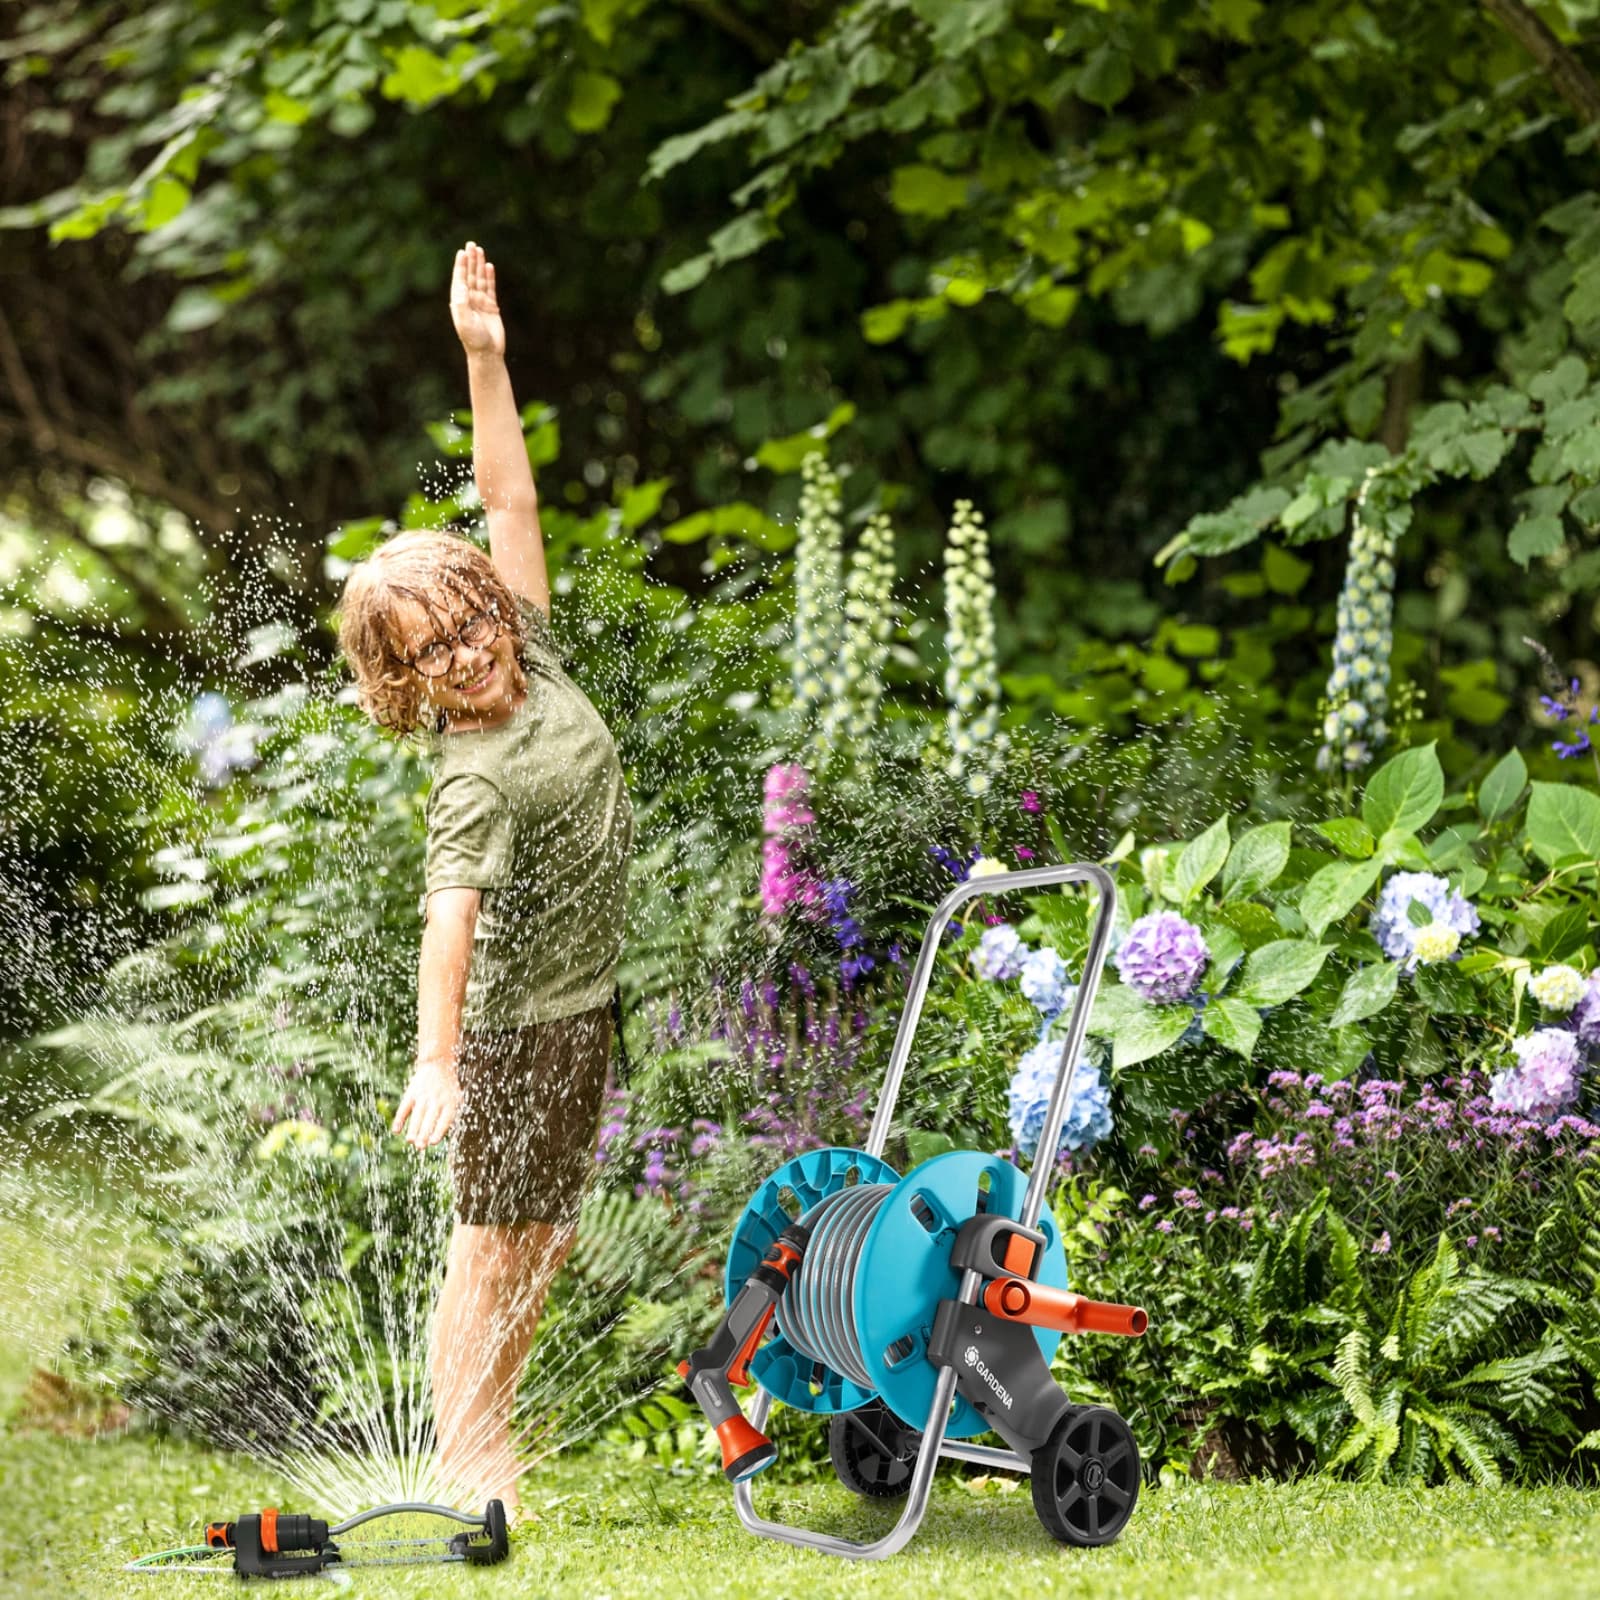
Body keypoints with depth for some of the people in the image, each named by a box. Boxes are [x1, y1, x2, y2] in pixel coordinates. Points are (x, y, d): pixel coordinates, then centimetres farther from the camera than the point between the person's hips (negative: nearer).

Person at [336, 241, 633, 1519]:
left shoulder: (534, 662, -3)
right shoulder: (475, 777, -24)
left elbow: (511, 501, -3)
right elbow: (450, 913, -36)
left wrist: (487, 360, -11)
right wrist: (435, 1062, -48)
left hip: (582, 1004, 8)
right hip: (516, 1024, -8)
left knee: (550, 1238, 14)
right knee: (495, 1246, 1)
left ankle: (495, 1434, 24)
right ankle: (464, 1460, 10)